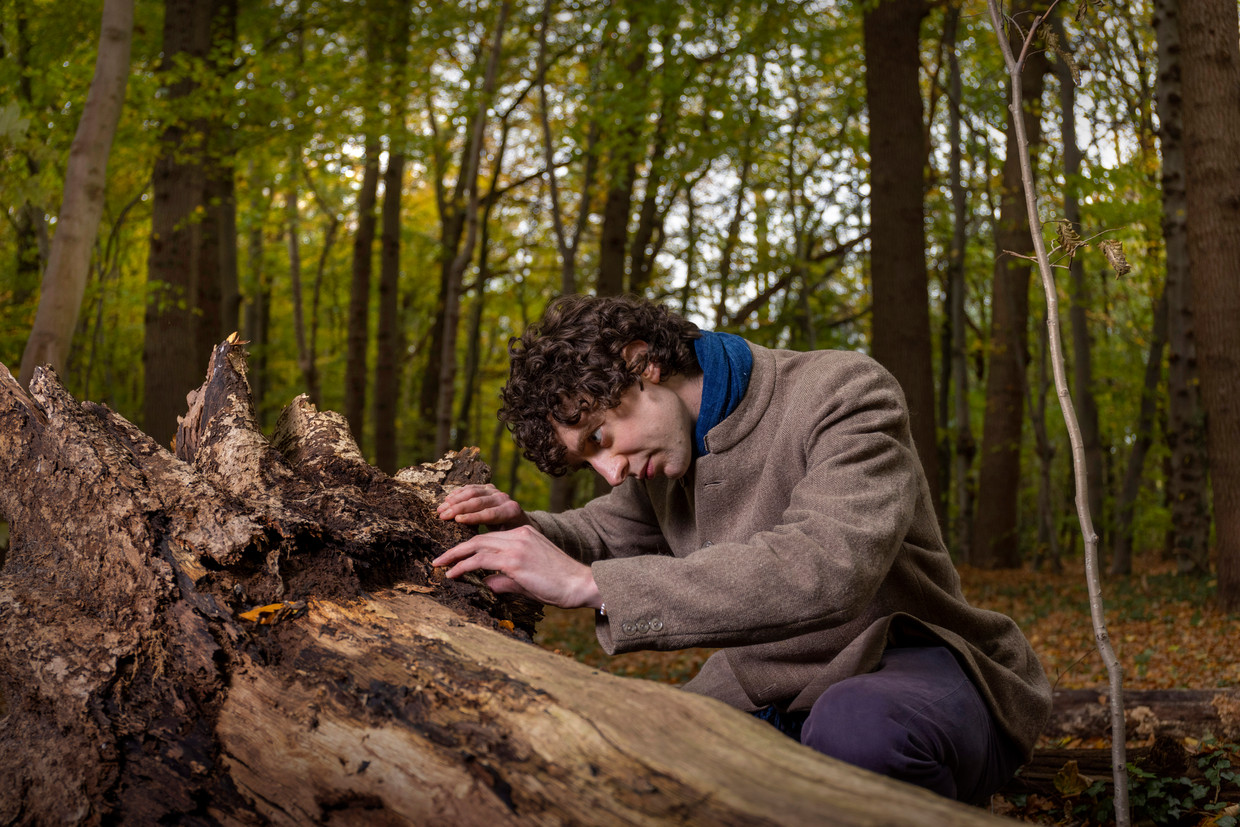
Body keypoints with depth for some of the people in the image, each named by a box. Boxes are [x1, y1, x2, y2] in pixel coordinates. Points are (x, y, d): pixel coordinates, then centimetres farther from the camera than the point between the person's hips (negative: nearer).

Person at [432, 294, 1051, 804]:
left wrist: (587, 582, -36)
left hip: (916, 674, -7)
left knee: (858, 725, -40)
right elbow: (610, 531, 26)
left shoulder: (843, 394, -18)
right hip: (766, 702, 7)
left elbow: (823, 568, -35)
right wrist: (526, 530, 0)